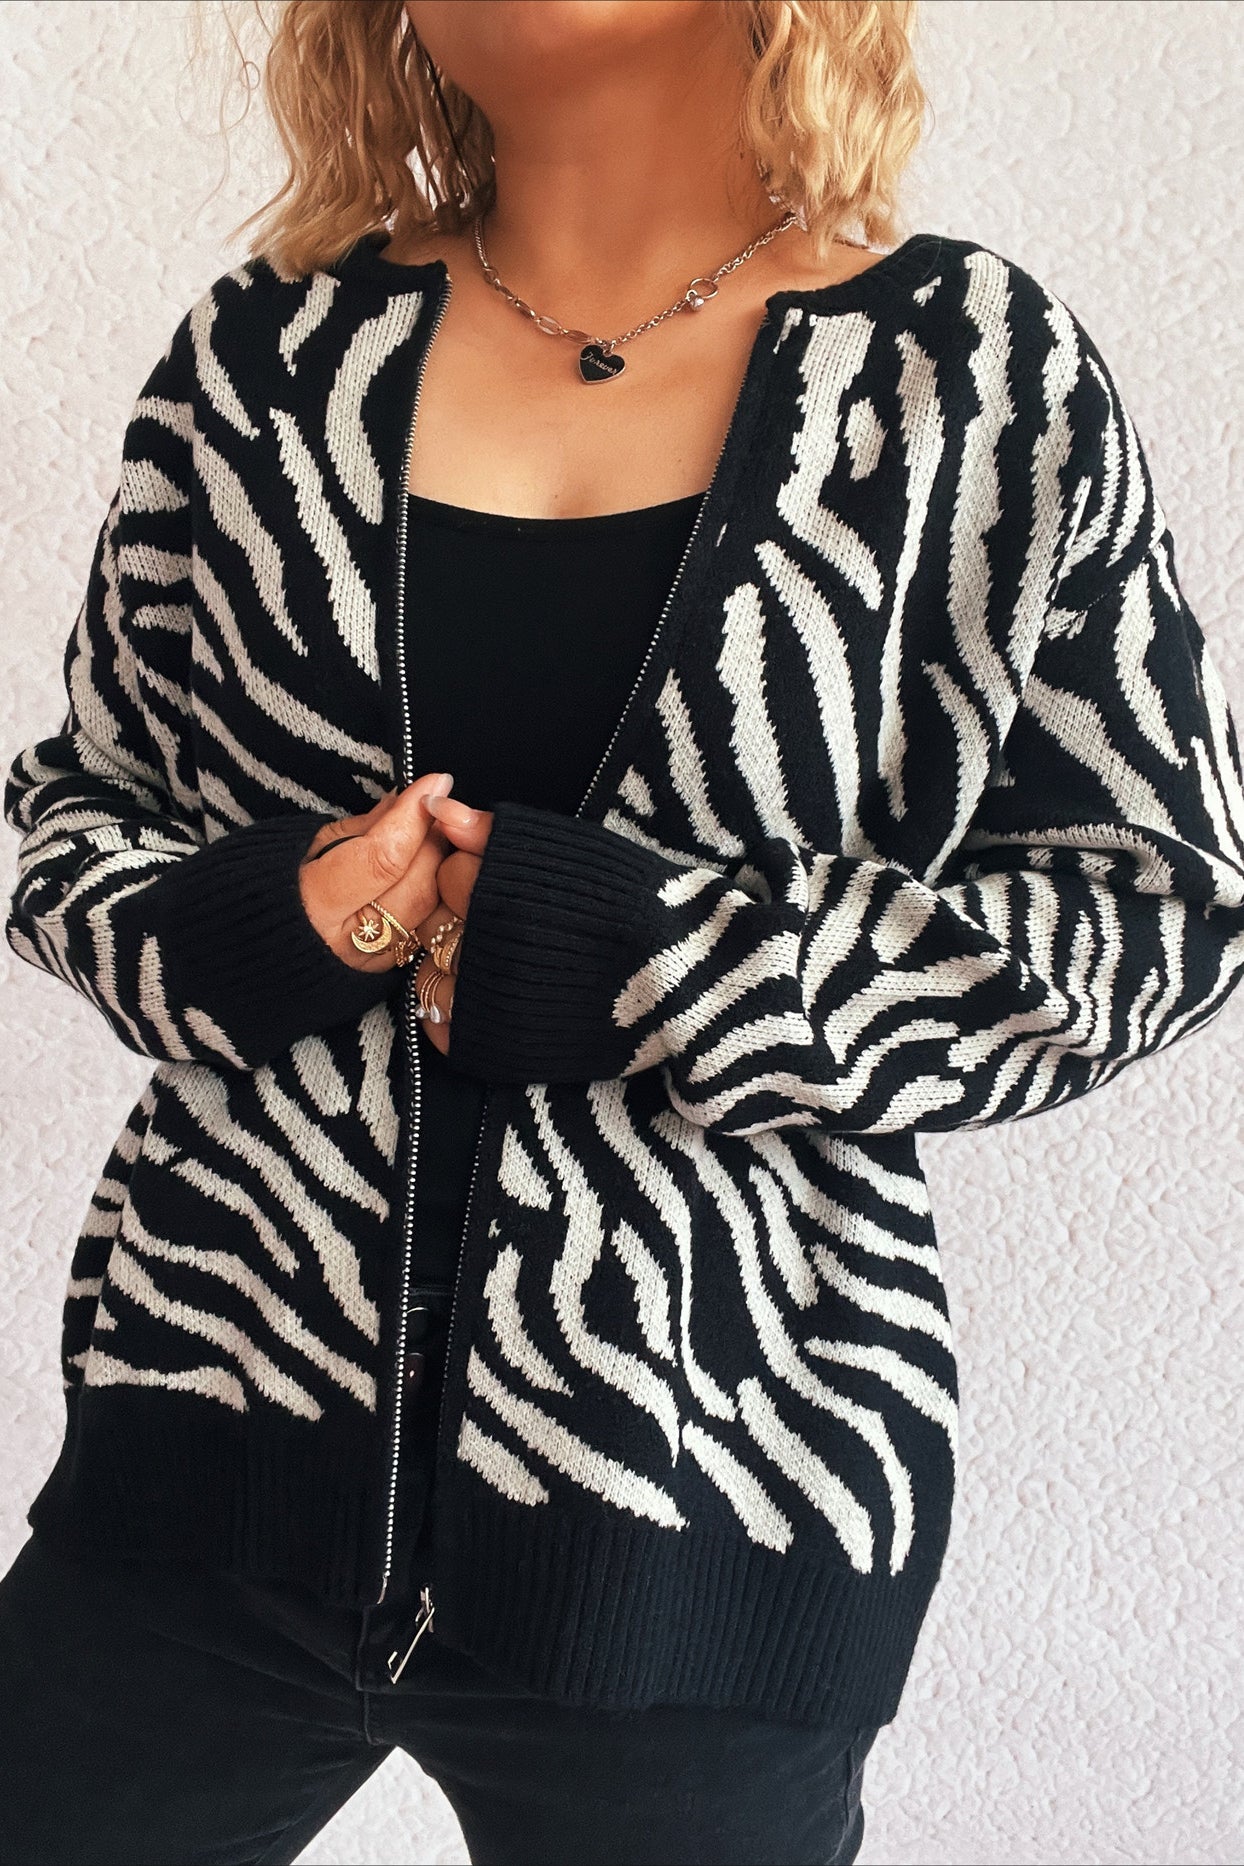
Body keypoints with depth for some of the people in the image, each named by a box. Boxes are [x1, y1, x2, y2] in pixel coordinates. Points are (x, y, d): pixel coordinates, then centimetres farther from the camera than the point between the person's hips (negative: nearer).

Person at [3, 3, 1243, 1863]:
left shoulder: (983, 379, -3)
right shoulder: (265, 354, 5)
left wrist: (637, 959, -16)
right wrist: (243, 925, -12)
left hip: (711, 1503, -2)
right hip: (219, 1436, 3)